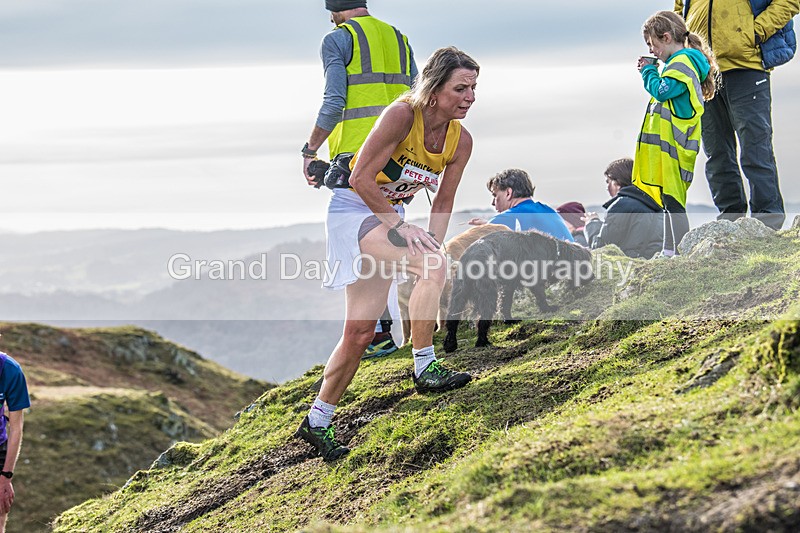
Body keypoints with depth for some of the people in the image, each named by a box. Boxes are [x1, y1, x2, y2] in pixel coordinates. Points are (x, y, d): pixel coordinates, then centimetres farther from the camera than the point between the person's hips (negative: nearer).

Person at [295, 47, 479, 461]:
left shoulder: (461, 140, -4)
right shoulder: (402, 115, -24)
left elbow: (443, 201, 5)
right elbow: (361, 177, -23)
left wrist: (432, 244, -8)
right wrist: (399, 226, -24)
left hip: (389, 217, 7)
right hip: (354, 209, -7)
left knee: (360, 331, 5)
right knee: (434, 266, -29)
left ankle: (317, 422, 15)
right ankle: (425, 368, -18)